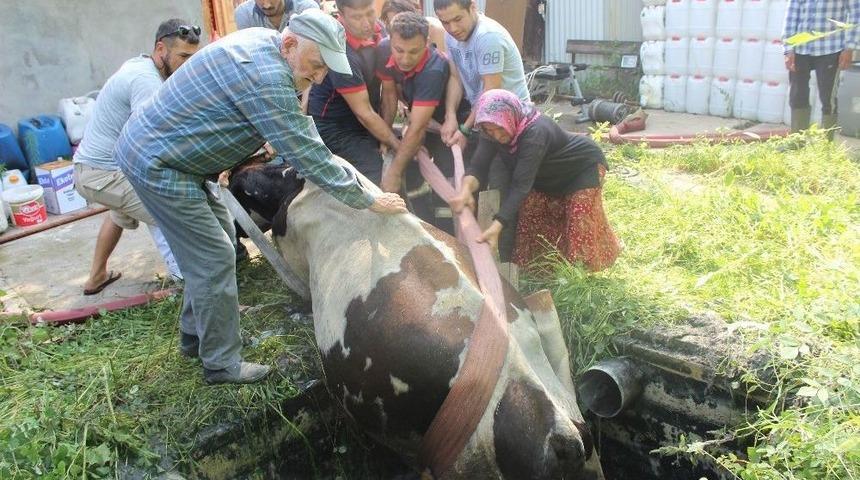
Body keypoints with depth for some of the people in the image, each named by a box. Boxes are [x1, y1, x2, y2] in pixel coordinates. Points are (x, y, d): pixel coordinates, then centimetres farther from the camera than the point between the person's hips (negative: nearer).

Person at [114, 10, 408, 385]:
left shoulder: (263, 41, 2)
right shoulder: (265, 78, -29)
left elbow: (300, 128, 12)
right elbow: (306, 155, -27)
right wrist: (367, 199, -19)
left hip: (150, 145, 10)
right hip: (157, 164, -10)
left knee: (217, 239, 18)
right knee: (215, 259, -5)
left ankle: (194, 336, 32)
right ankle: (221, 365, 9)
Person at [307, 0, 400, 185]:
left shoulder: (376, 29, -6)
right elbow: (364, 113, -23)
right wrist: (398, 146, -15)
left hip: (368, 122, 8)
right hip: (336, 129, -8)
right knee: (377, 180, -19)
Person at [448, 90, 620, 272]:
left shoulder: (536, 132, -42)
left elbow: (521, 184, -47)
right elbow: (479, 165, -29)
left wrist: (496, 226, -55)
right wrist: (466, 189, -52)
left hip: (583, 164, -6)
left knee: (580, 224, -7)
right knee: (531, 216, 1)